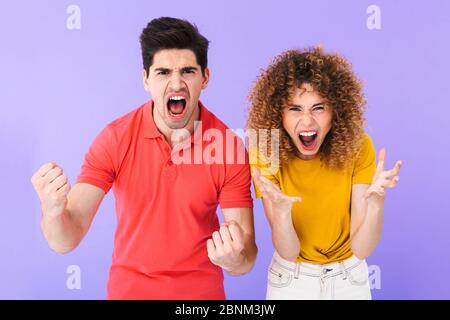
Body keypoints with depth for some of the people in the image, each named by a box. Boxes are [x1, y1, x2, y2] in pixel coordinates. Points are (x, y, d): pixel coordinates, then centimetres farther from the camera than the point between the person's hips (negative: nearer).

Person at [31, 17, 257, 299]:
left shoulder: (230, 148, -18)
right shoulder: (114, 139, -17)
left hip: (202, 291, 0)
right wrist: (52, 210, -39)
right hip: (128, 288, 1)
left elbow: (247, 257, -16)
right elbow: (66, 241, -18)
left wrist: (235, 260, -39)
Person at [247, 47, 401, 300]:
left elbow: (361, 248, -19)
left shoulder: (358, 147, -19)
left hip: (350, 278, 1)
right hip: (290, 279, 0)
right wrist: (281, 210, -40)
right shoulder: (266, 157, -20)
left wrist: (376, 202, -37)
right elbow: (288, 252, -21)